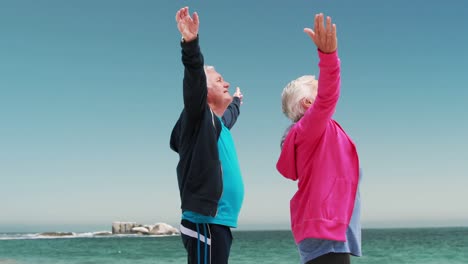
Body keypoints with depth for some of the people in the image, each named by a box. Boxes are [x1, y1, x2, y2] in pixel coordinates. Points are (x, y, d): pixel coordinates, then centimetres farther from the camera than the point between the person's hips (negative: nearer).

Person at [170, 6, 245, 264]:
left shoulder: (218, 121, 20)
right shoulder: (198, 117, -7)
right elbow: (194, 81, -25)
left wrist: (237, 102, 63)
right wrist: (190, 44, -39)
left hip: (219, 223, 10)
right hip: (206, 223, -10)